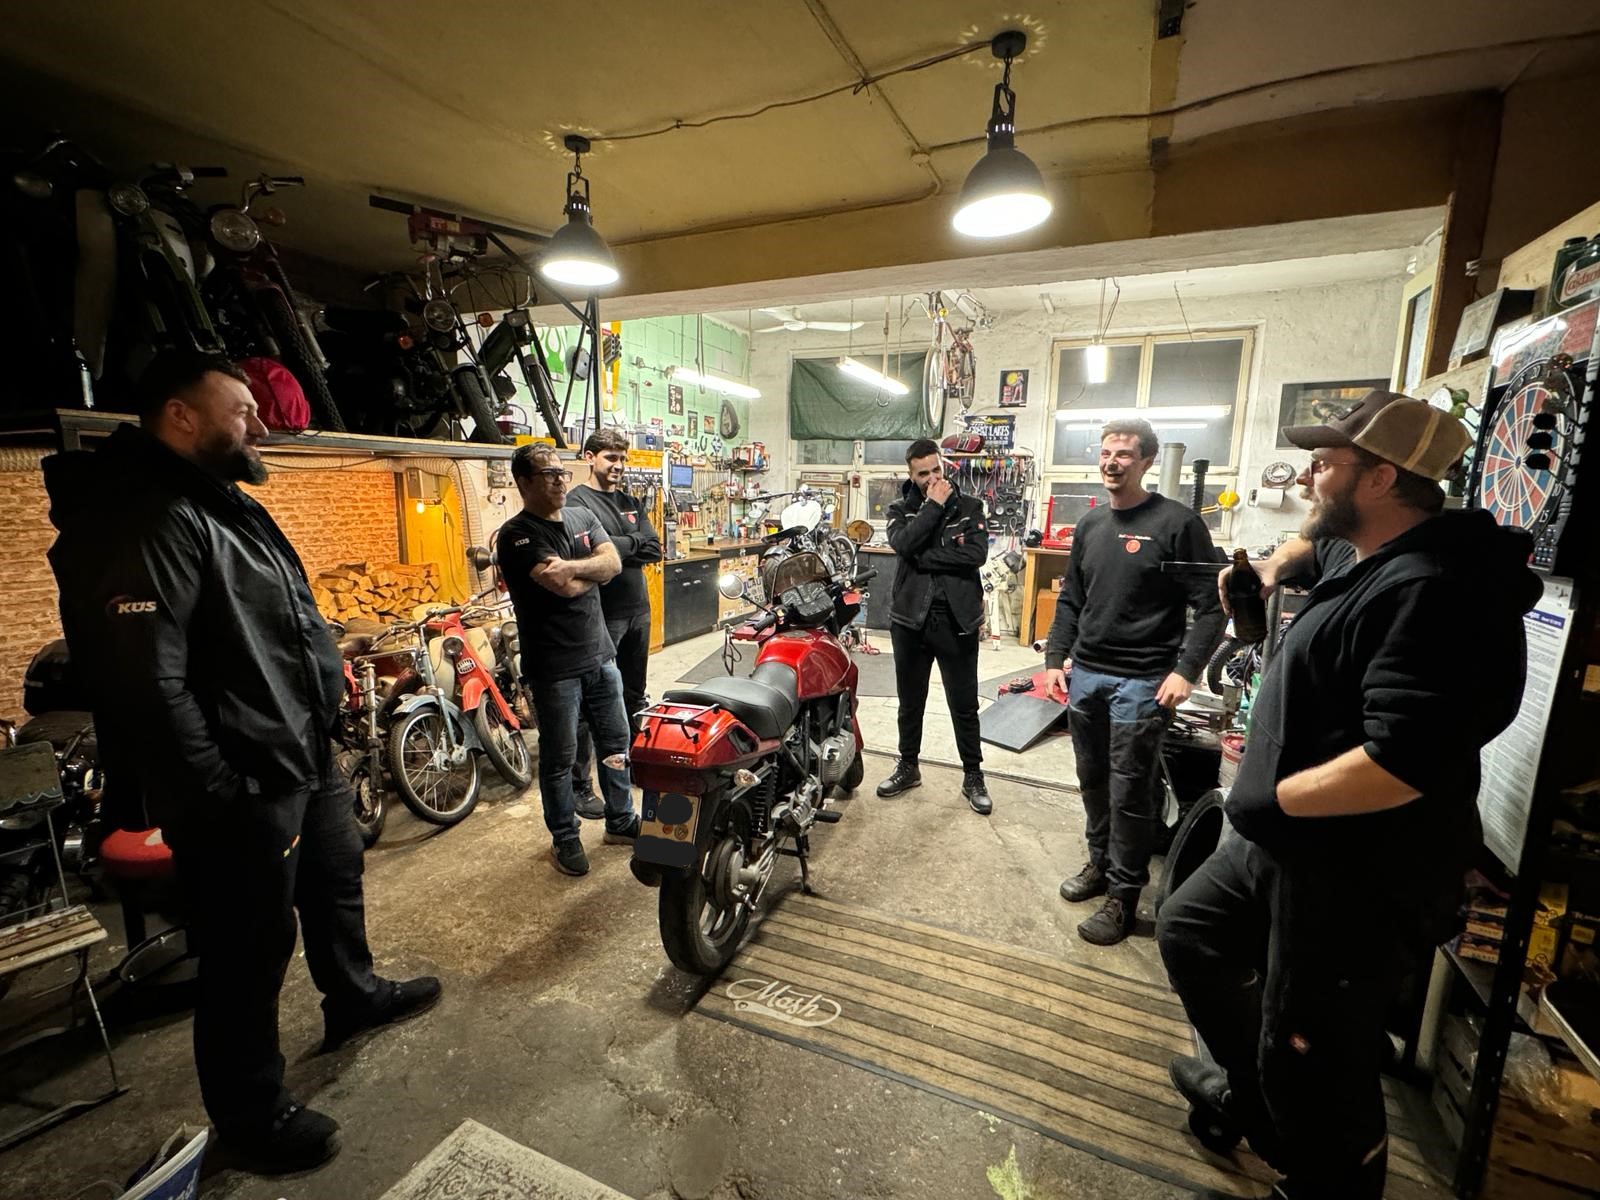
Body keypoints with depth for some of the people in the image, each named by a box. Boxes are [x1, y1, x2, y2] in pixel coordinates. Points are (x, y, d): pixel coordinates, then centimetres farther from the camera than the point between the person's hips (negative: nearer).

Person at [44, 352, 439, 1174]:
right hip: (241, 789, -10)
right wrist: (223, 800, -24)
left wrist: (324, 666, 18)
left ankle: (354, 996, 51)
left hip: (305, 754, 10)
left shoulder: (223, 503, 12)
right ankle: (252, 1116, 29)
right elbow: (147, 687, -28)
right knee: (251, 953, 7)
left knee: (336, 878, 27)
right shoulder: (144, 522, -22)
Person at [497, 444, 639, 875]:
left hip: (600, 655, 6)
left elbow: (614, 562, -6)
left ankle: (621, 821, 34)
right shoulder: (517, 535, -12)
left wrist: (571, 566, -20)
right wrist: (595, 569, -5)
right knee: (559, 758, 8)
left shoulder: (583, 516, 9)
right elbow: (567, 588, -23)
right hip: (554, 666, -6)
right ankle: (564, 838, 26)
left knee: (615, 742, 16)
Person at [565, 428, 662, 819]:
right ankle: (579, 786, 8)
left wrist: (617, 546, -11)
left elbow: (654, 549, 2)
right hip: (601, 615, -7)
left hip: (638, 610, 7)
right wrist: (634, 543, -10)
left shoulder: (630, 502, 14)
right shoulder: (577, 501, -8)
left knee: (633, 697, 18)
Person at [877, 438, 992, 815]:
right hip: (910, 618, 2)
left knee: (964, 704, 9)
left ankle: (973, 776, 25)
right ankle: (908, 766, 34)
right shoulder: (900, 510, 5)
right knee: (910, 700, 16)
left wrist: (924, 556, -15)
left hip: (957, 620, -1)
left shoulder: (969, 507, 2)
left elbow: (976, 553, -15)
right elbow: (904, 544, -17)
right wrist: (933, 506, -13)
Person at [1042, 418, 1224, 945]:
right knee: (1093, 781, 16)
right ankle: (1100, 862, 35)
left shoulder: (1178, 522, -7)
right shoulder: (1090, 525, 12)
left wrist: (1185, 671, -17)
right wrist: (1055, 659, 9)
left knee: (1129, 793, 1)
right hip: (1085, 675, 6)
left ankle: (1124, 896, 15)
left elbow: (1210, 606, -9)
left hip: (1141, 683, -6)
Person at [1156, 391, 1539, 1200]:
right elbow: (1316, 537, 34)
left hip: (1358, 879, -11)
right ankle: (1251, 1097, 45)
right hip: (1286, 842, 11)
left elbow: (1402, 764, -33)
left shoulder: (1428, 592, -26)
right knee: (1188, 932, 25)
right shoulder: (1363, 554, 7)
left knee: (1313, 1067, 5)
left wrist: (1268, 795, -21)